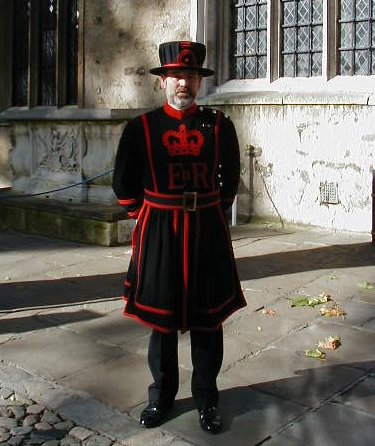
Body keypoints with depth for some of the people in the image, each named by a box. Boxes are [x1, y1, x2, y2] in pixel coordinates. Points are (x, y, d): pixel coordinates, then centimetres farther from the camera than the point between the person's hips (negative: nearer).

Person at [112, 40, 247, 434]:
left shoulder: (219, 126, 1)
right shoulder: (141, 128, -2)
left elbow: (230, 180, 13)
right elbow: (124, 185, 7)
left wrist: (209, 215, 12)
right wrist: (149, 218, 7)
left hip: (208, 233, 1)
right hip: (159, 235, 0)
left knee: (208, 318, 9)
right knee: (161, 317, 10)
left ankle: (206, 397, 25)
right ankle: (162, 394, 28)